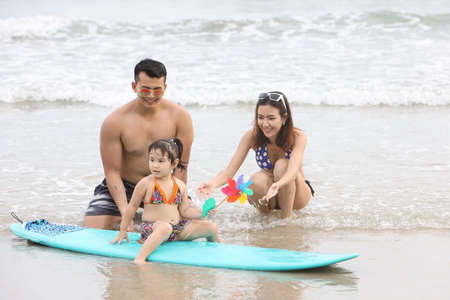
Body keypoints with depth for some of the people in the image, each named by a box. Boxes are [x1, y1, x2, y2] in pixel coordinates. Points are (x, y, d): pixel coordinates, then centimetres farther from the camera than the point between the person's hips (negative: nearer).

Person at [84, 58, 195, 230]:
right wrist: (125, 212, -29)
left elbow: (181, 167, -11)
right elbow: (113, 172, -16)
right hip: (124, 186, -2)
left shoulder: (179, 117, -14)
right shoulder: (114, 122, -19)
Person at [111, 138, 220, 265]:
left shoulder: (180, 186, 6)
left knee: (211, 227, 0)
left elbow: (184, 210, 12)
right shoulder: (146, 183, -6)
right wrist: (123, 231, 5)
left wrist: (202, 213, -6)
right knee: (165, 228, -43)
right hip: (152, 227, -5)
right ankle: (140, 258, -50)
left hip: (177, 228, 5)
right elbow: (132, 206, 2)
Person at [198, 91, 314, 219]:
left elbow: (292, 171, -39)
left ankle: (287, 218, -20)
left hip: (296, 195, -2)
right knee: (257, 180, -32)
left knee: (282, 165, -31)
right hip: (271, 196, 2)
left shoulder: (298, 137, -22)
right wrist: (213, 184, -45)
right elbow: (230, 169, -22)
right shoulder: (252, 136, -15)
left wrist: (277, 185, -62)